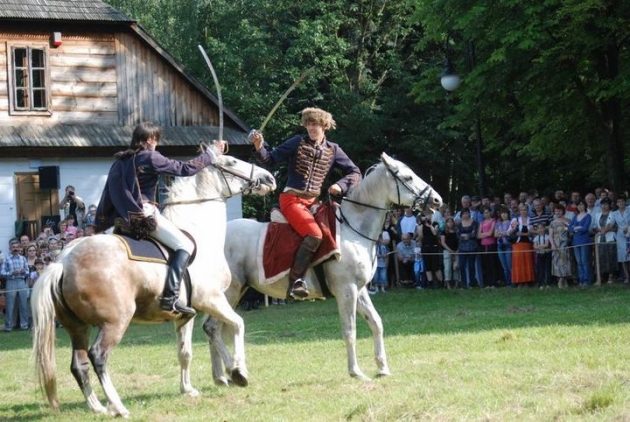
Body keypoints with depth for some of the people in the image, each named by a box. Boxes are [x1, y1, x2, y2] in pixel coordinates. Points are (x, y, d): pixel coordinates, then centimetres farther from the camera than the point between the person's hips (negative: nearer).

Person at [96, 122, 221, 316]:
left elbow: (106, 198, 19)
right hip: (144, 216, -8)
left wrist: (100, 225, 25)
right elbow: (185, 169, -6)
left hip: (122, 220, 8)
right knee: (185, 245, -5)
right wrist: (211, 154, 4)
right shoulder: (150, 158, -5)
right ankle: (170, 297, -20)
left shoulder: (119, 163, 17)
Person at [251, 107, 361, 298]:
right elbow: (270, 160, 2)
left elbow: (354, 173, 10)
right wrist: (259, 147, -17)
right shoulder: (298, 143, 0)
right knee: (314, 234, -26)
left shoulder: (333, 150, 8)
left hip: (313, 201, 6)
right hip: (291, 199, -6)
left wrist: (340, 185, -8)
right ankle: (296, 280, -24)